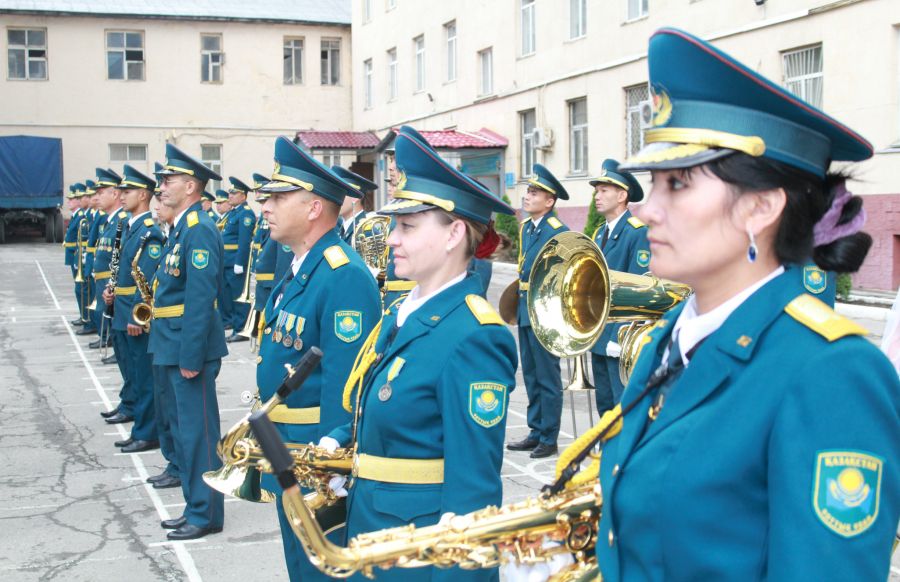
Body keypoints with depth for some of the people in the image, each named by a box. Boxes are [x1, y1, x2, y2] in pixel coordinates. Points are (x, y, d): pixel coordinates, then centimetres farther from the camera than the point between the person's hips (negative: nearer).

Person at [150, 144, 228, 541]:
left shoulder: (199, 231, -17)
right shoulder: (182, 228, 14)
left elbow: (200, 299, -22)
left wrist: (190, 357, -22)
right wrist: (176, 353, 16)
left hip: (190, 348, -10)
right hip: (173, 347, 10)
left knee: (197, 432, -2)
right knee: (183, 429, 16)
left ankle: (206, 515, 8)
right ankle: (195, 508, 26)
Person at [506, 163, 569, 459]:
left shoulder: (558, 232, -14)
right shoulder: (525, 227, 11)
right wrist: (518, 301, 16)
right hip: (525, 309, 9)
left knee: (547, 377, 0)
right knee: (531, 375, 15)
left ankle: (549, 439, 9)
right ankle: (536, 432, 26)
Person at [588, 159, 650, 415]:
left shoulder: (638, 232, -11)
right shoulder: (600, 234, 15)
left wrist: (621, 336, -20)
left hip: (621, 337, -8)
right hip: (599, 335, 9)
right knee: (604, 404, 14)